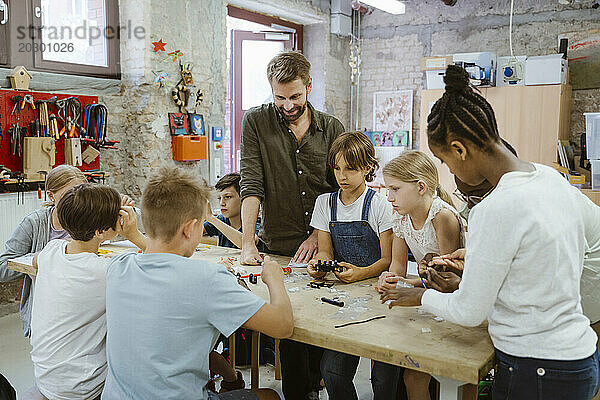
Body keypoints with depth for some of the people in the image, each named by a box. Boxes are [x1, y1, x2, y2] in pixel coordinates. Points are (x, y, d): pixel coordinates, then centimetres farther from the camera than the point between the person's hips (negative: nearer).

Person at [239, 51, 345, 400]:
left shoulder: (332, 129, 4)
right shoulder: (257, 122, -1)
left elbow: (341, 191, 5)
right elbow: (251, 185, -9)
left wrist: (317, 236, -5)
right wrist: (248, 242, -16)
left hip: (320, 247, 2)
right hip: (279, 249, -2)